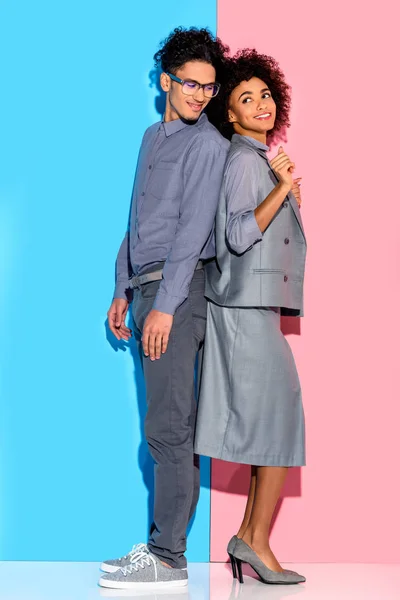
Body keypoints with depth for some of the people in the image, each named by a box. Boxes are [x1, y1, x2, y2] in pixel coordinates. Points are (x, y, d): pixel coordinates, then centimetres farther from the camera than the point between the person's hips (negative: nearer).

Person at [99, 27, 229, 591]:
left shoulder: (207, 143, -6)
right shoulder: (153, 136, 20)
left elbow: (193, 229, -14)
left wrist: (164, 306, -20)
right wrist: (124, 291, 21)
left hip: (178, 289, -8)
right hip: (148, 289, 8)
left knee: (169, 427, -8)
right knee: (167, 426, 9)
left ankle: (168, 559, -4)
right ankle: (161, 542, 14)